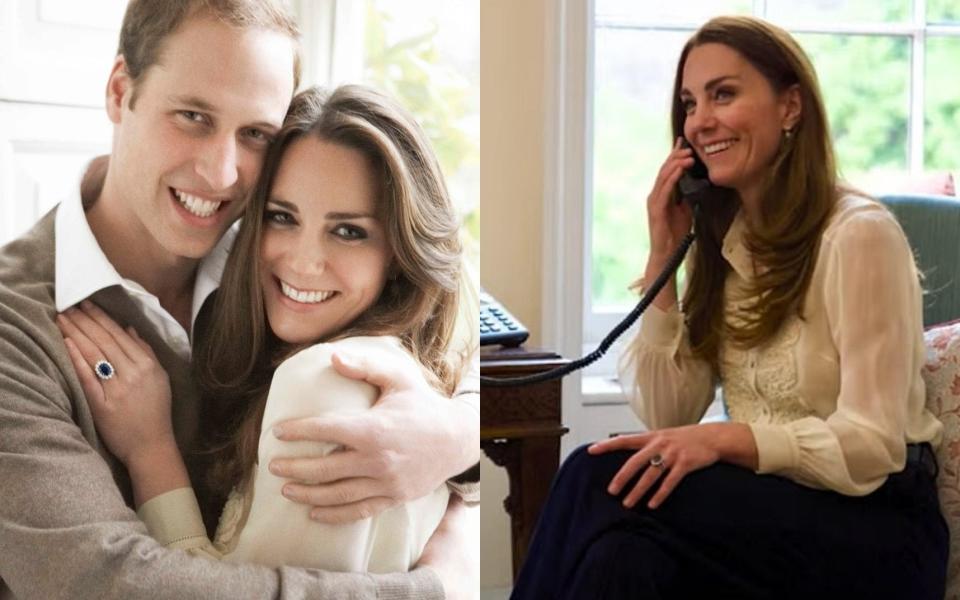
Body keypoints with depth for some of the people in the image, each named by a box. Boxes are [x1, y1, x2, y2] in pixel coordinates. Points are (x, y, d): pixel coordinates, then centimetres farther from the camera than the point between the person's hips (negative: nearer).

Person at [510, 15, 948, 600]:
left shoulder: (858, 233, -13)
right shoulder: (722, 239, 9)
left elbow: (870, 448, -17)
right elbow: (666, 419, 1)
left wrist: (722, 439, -31)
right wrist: (663, 256, -4)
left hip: (876, 528, -5)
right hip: (769, 508, 5)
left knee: (602, 485, -27)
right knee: (621, 550, -30)